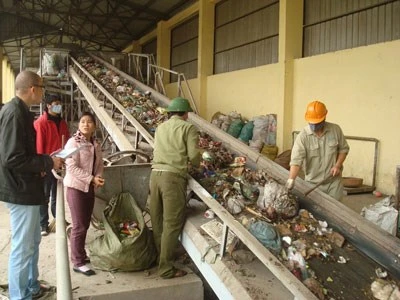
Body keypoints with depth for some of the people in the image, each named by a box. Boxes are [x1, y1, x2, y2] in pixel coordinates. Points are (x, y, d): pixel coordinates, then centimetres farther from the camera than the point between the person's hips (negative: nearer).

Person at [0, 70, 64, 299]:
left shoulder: (19, 111, 9)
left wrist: (45, 161, 5)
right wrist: (48, 163, -18)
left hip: (26, 188, 11)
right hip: (21, 191, -11)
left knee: (33, 241, 22)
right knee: (22, 247, 3)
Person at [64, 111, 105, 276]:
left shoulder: (96, 144, 7)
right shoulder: (73, 142, -14)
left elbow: (99, 164, 10)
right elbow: (72, 167, -21)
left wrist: (98, 178, -10)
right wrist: (91, 179, -23)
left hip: (89, 188, 7)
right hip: (76, 187, -7)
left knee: (85, 224, 15)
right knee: (79, 226, -3)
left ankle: (81, 254, 31)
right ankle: (78, 262, 7)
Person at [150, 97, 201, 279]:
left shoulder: (160, 128, 18)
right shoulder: (188, 128, 1)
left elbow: (159, 151, 15)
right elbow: (193, 155, -7)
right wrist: (197, 165, 15)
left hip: (155, 173, 6)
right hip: (173, 176, -6)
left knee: (157, 221, 15)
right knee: (172, 223, 0)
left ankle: (158, 257, 30)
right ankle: (166, 269, 5)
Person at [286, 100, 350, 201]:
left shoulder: (335, 130, -7)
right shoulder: (303, 136, -15)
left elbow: (343, 149, 7)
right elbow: (296, 160, -23)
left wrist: (337, 165, -7)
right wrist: (291, 179, -37)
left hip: (334, 181, 2)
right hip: (313, 183, -2)